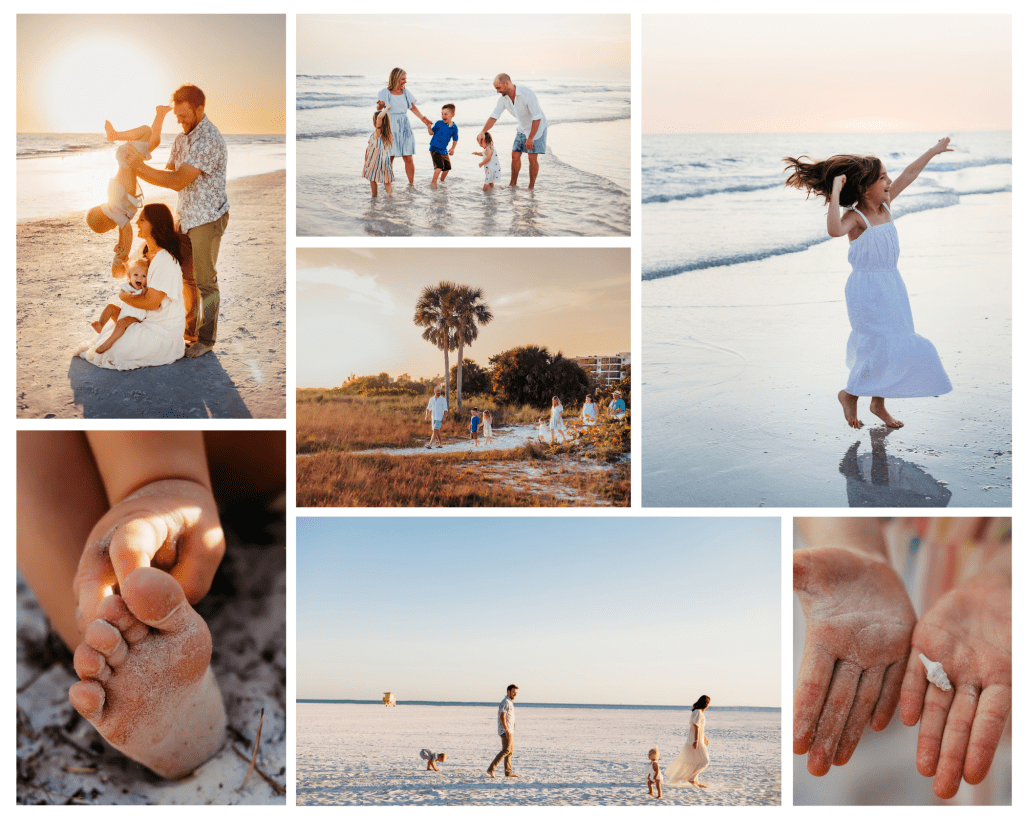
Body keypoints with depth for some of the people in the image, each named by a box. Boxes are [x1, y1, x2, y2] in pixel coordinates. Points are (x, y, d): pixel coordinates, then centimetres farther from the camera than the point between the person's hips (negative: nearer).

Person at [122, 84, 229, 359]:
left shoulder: (209, 140, -23)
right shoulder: (183, 137, 8)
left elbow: (178, 181, -26)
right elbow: (169, 171, 13)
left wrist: (140, 167, -22)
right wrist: (139, 169, -6)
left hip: (207, 219, -9)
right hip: (187, 216, 9)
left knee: (205, 280, 0)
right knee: (186, 276, 16)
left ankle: (206, 338, 12)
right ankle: (190, 330, 30)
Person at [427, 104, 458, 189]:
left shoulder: (454, 128, -2)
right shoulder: (439, 123, -9)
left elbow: (455, 140, 10)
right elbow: (431, 133, 1)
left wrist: (452, 148, 1)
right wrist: (428, 126, -16)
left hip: (444, 150, 5)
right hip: (435, 148, -5)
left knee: (447, 167, 12)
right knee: (439, 166, -18)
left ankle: (442, 181, 35)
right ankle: (433, 182, -11)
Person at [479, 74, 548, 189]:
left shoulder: (527, 94, -31)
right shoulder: (504, 98, -10)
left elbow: (537, 118, -28)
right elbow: (493, 117, -6)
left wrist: (530, 138, -26)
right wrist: (483, 132, -21)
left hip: (537, 127, -6)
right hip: (523, 128, 6)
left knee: (532, 157, -9)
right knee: (515, 155, 4)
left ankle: (531, 187, 2)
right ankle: (513, 184, 17)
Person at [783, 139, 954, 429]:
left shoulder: (885, 205, 3)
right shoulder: (855, 217, -19)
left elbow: (910, 173, 15)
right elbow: (834, 229, -43)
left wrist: (934, 150, 24)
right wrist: (835, 192, -42)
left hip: (891, 286, 8)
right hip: (867, 290, -8)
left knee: (894, 346, 13)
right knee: (879, 346, -9)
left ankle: (878, 402, 27)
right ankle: (850, 394, 13)